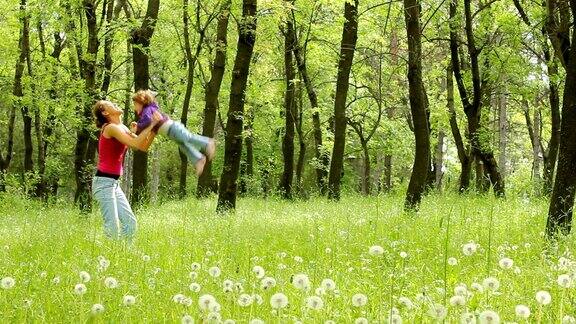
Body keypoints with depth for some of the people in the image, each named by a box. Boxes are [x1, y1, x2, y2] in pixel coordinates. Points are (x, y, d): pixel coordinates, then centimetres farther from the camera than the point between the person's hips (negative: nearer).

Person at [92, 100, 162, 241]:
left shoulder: (122, 128, 15)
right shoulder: (111, 128, -12)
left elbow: (143, 147, 14)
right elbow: (136, 143, -22)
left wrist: (154, 128, 4)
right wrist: (151, 125, -15)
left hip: (114, 184, 9)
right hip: (104, 182, -9)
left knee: (130, 222, 7)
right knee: (112, 227, -12)